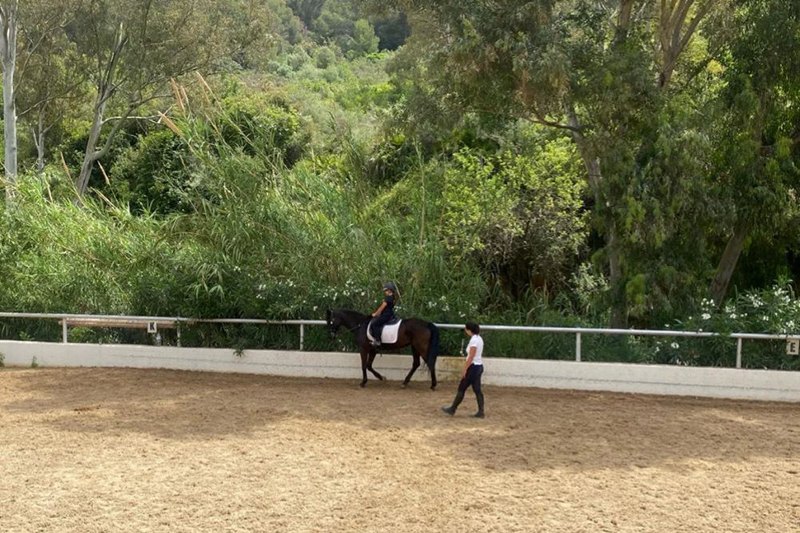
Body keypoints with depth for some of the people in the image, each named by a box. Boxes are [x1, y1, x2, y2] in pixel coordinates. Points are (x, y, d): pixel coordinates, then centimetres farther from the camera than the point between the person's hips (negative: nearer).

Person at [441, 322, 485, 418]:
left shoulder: (474, 340, -18)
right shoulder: (479, 338, 11)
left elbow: (471, 357, -21)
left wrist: (464, 370, -18)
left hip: (473, 367, -10)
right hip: (479, 366, 10)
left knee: (461, 389, 1)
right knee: (477, 390, 9)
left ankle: (452, 409, 9)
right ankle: (480, 412, 7)